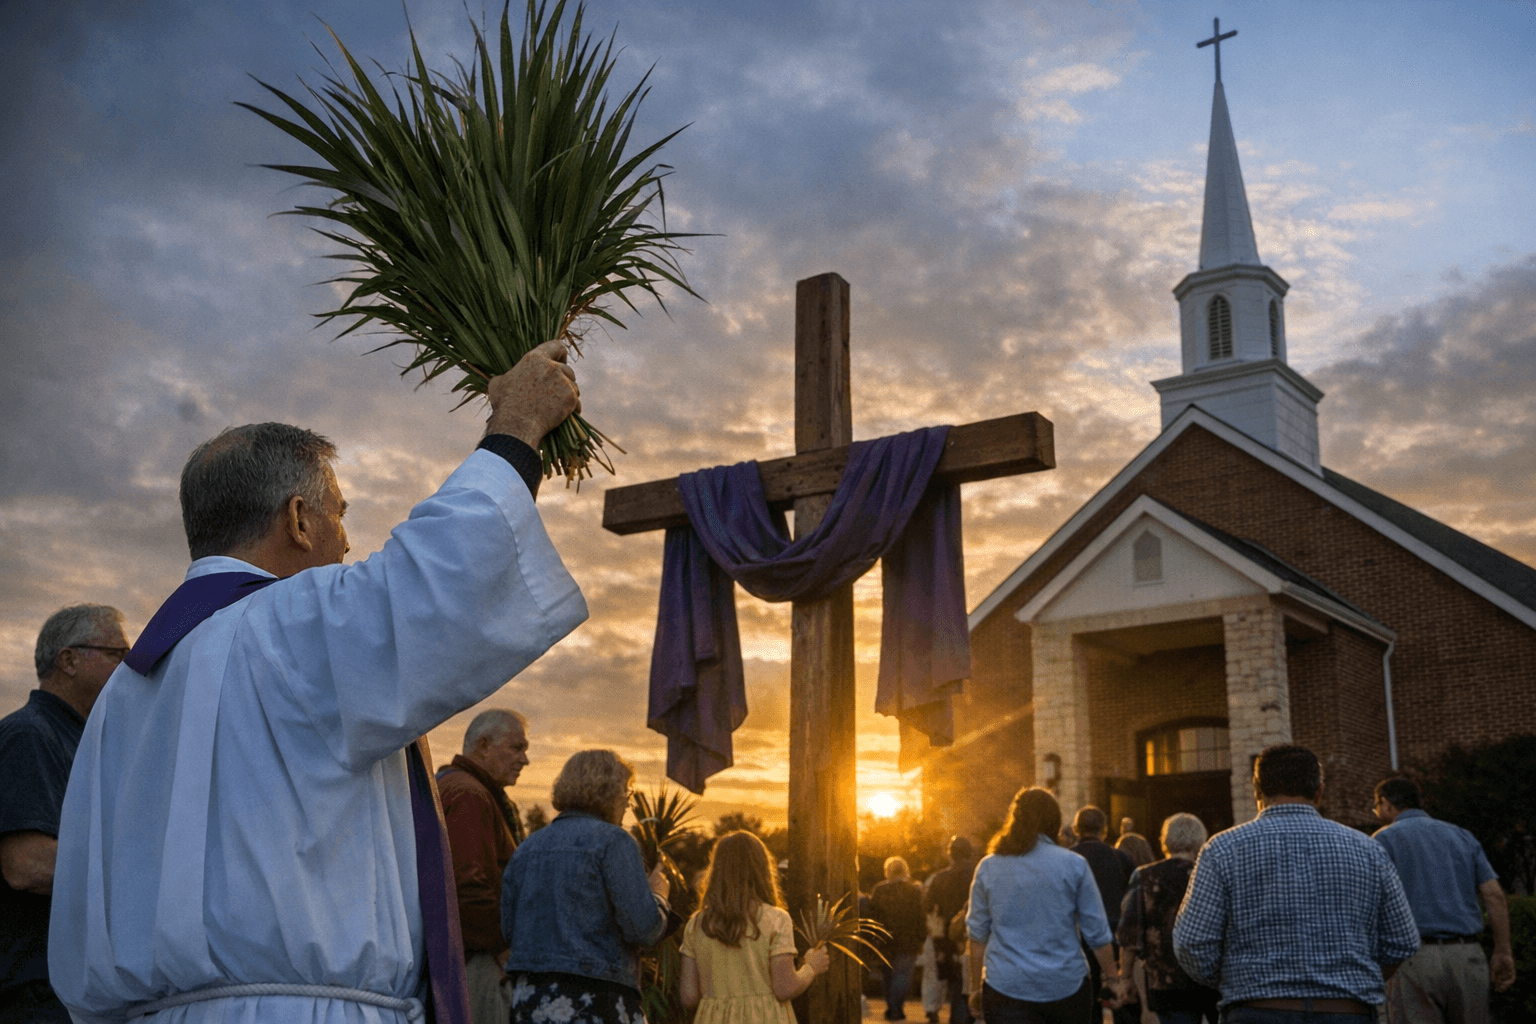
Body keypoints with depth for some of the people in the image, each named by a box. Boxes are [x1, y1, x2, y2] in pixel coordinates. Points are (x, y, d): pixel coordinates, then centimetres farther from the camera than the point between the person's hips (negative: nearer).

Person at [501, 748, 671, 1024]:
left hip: (528, 1000, 7)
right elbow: (644, 927, -11)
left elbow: (508, 929, 13)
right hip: (593, 997, -6)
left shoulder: (527, 848, 13)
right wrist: (658, 894, 8)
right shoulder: (613, 841, -6)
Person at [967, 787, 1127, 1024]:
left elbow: (977, 935, 6)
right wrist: (1113, 978, 12)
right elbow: (1097, 932, 1)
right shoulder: (1073, 865, -1)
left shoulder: (988, 867, 3)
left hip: (1005, 987, 0)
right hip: (1065, 986, 0)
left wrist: (976, 987, 14)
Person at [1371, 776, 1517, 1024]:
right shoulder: (1462, 836, 17)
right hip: (1468, 956, 5)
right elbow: (1495, 896, 8)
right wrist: (1503, 952, 9)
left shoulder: (1385, 839, 2)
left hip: (1415, 958, -4)